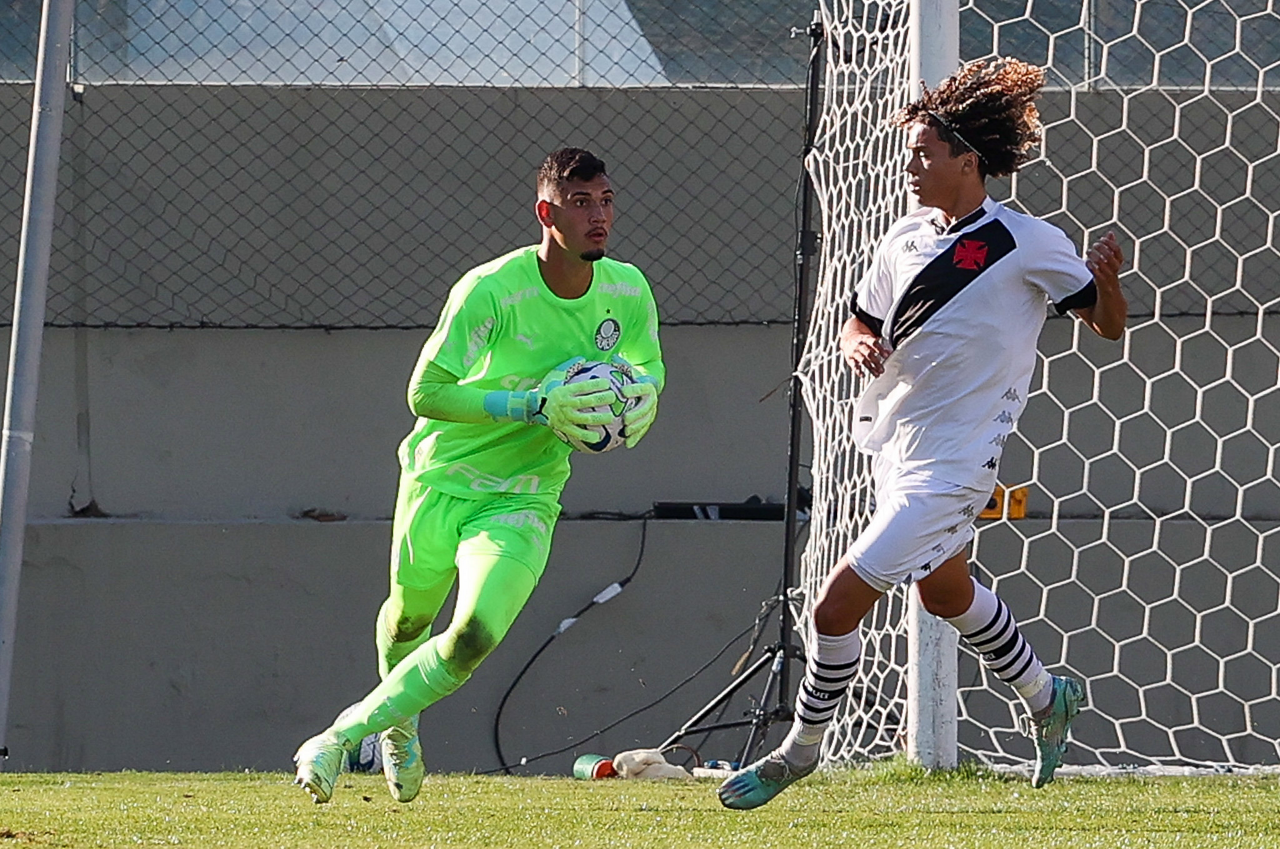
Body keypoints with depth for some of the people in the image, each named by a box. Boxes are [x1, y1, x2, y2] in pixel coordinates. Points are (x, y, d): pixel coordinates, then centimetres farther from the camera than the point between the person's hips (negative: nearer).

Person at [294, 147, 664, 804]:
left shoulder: (628, 292, -7)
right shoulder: (490, 290, -23)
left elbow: (648, 368, 14)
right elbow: (426, 393, -23)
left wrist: (642, 398, -12)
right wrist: (536, 407, -30)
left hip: (522, 500, 2)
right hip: (440, 478, -2)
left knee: (474, 637, -21)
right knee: (408, 620, 17)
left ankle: (341, 737, -7)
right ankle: (399, 728, 52)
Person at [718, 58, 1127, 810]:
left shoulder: (1029, 245, -12)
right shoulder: (906, 240, 5)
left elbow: (1109, 323, -3)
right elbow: (861, 322, 17)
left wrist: (1106, 276, -23)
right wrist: (860, 344, -6)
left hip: (949, 468, -8)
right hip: (893, 447, 8)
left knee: (837, 606, -12)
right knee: (946, 592, 27)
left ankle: (800, 750, 6)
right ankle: (1047, 698, 50)